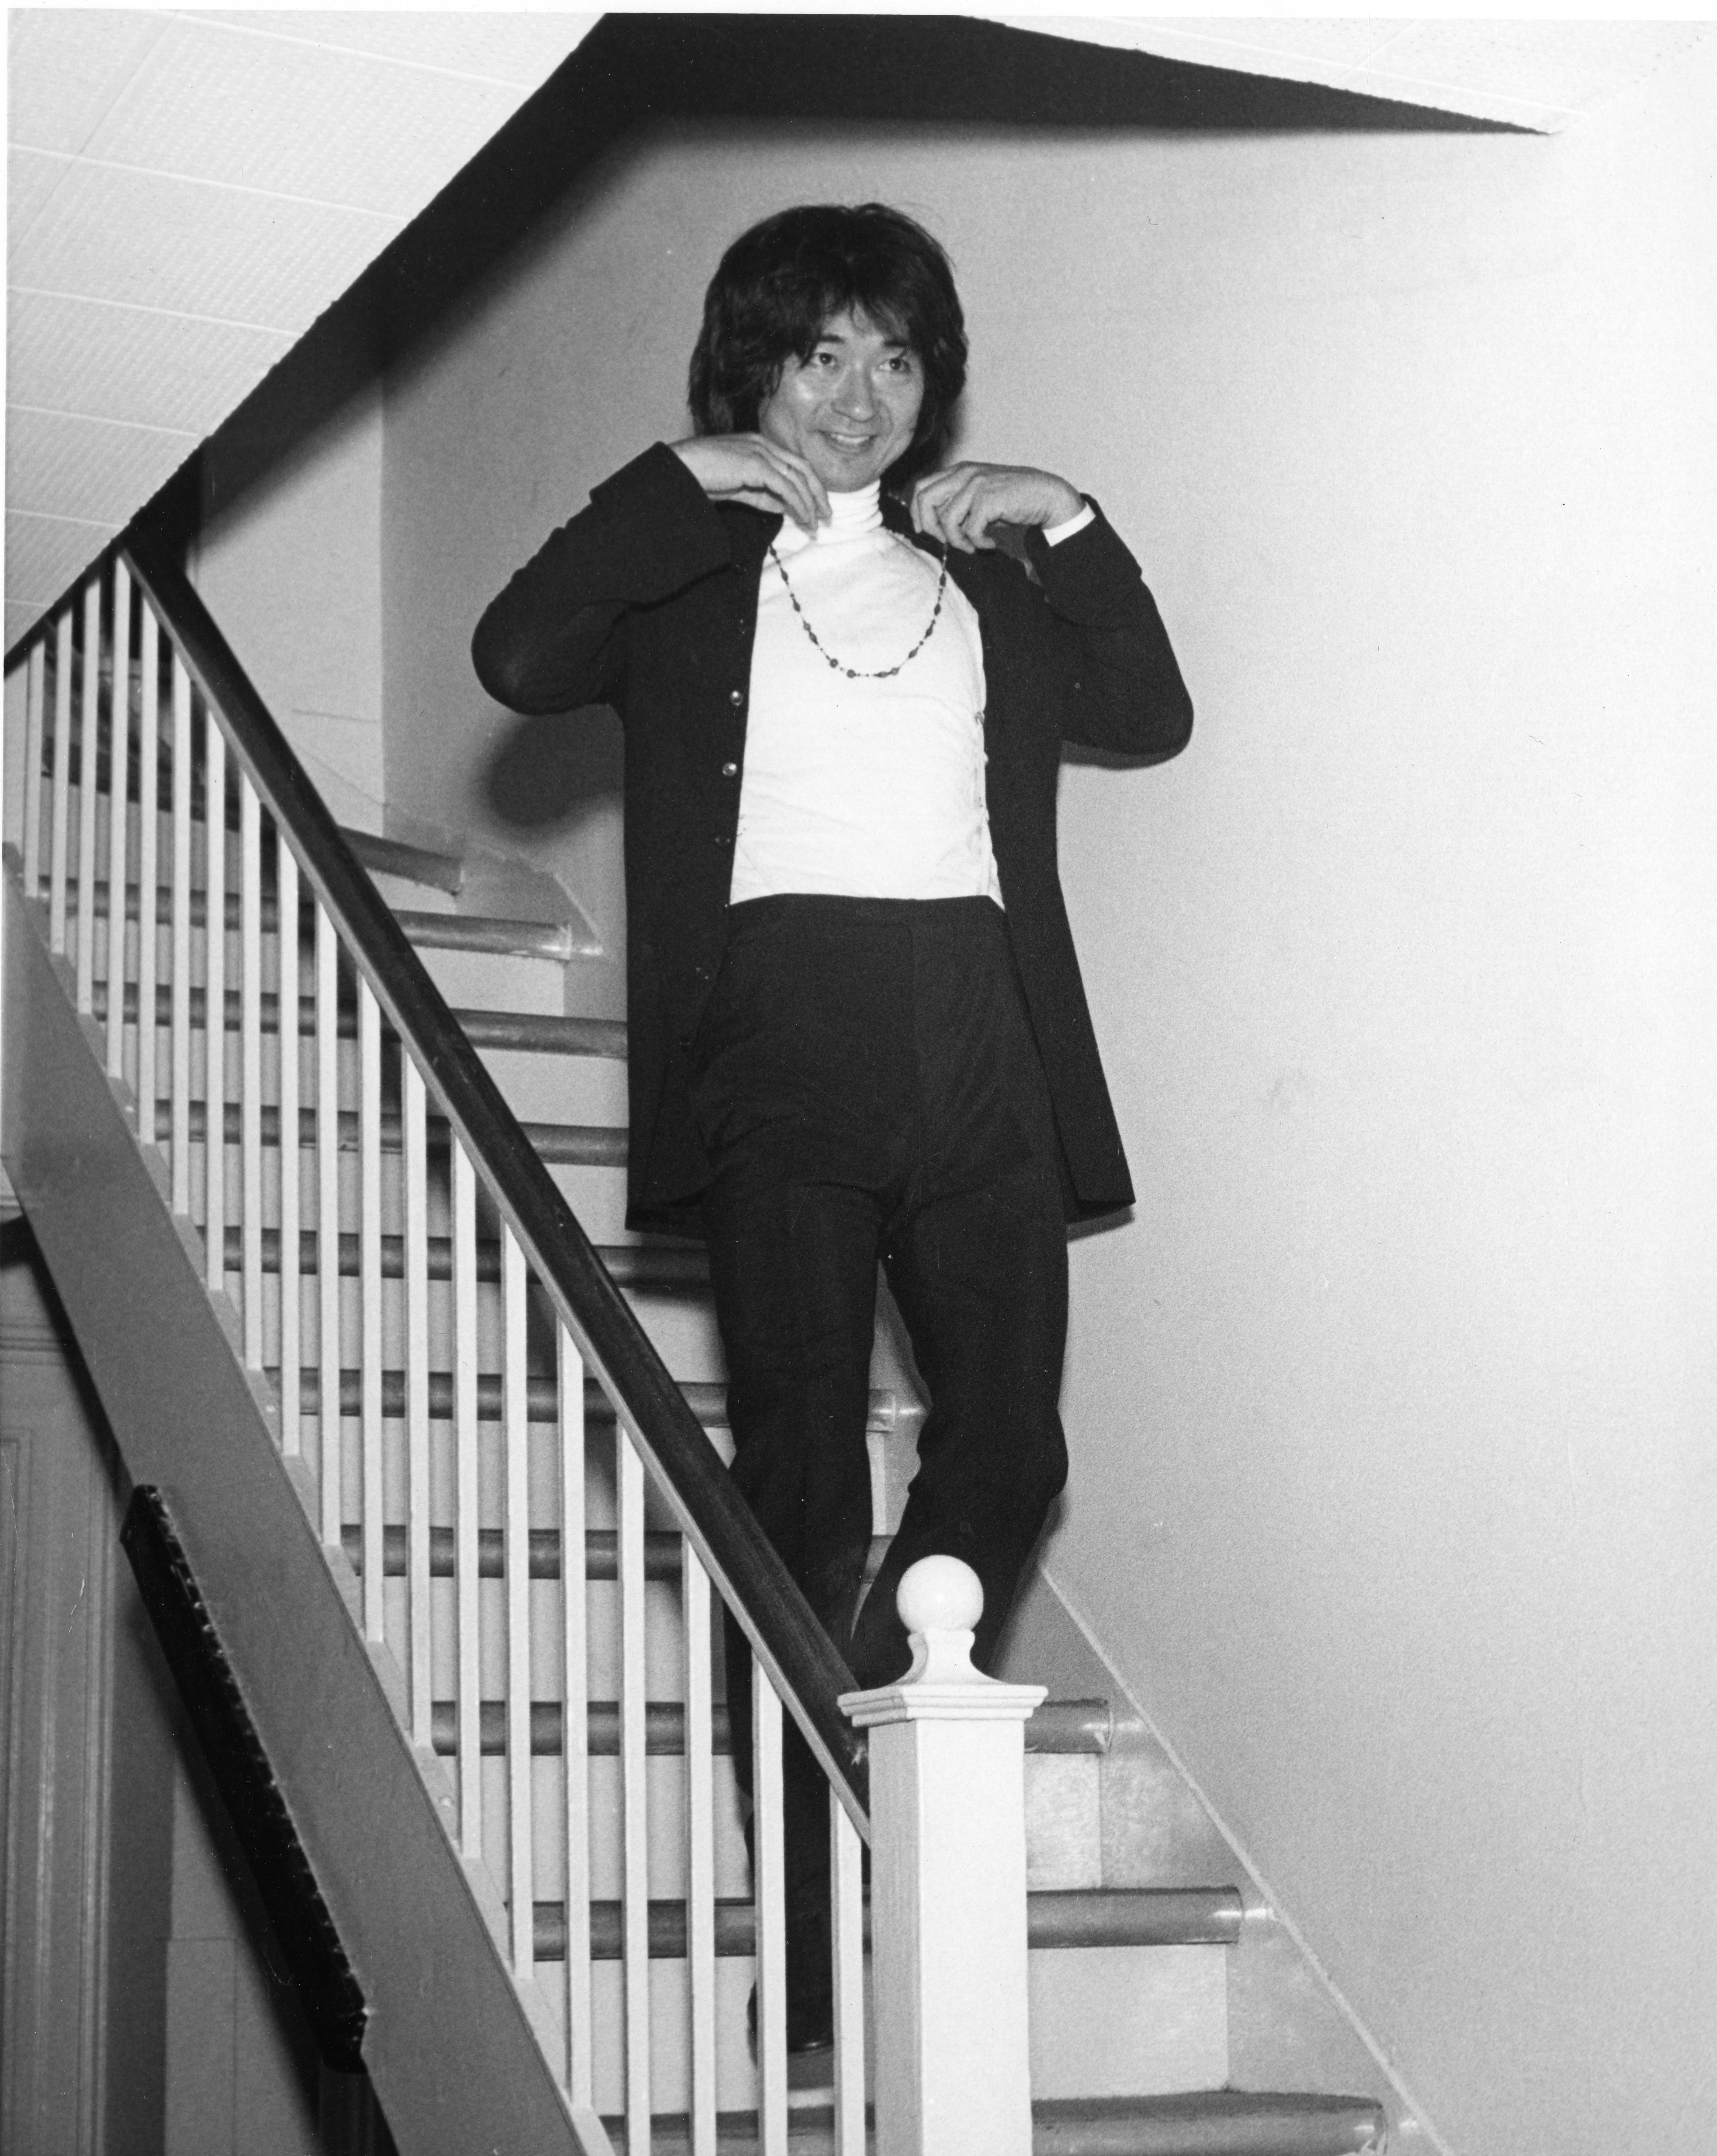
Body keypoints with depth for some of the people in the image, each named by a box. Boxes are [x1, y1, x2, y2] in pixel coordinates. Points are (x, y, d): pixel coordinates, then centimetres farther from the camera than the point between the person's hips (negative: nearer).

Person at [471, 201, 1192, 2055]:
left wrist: (1068, 526, 8)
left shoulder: (981, 572, 23)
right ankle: (810, 1942, 1)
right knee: (802, 1481, -4)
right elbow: (516, 659, -6)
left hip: (978, 1035, 3)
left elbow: (1148, 713, 15)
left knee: (1007, 1450, -5)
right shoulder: (692, 574, 12)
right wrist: (678, 486, -3)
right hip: (783, 1034, -3)